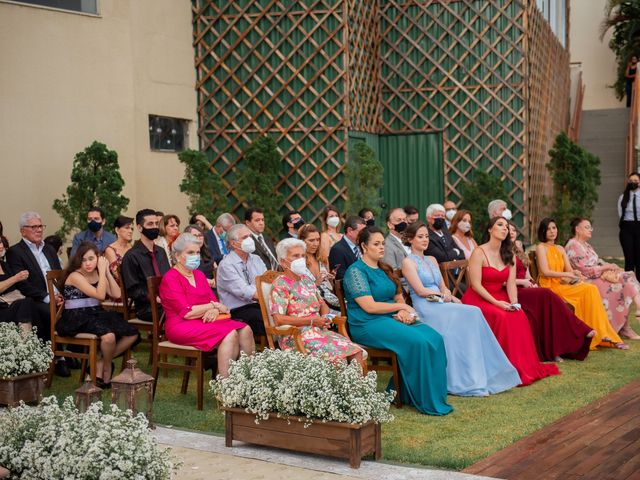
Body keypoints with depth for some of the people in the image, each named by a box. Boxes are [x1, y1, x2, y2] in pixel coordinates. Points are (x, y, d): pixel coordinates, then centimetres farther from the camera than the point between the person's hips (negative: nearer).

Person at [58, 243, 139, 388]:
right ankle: (107, 369, -3)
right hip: (78, 319, -7)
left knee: (132, 334, -7)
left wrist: (107, 271, -2)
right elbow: (100, 295, -21)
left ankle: (101, 364, 2)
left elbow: (116, 295, 1)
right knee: (109, 336, -34)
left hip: (97, 314, 8)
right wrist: (102, 271, -14)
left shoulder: (98, 274, 11)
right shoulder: (75, 276, -11)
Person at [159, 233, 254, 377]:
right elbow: (187, 313, -15)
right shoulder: (170, 279, -6)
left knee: (245, 330, -19)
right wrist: (214, 306, -7)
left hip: (205, 321, 8)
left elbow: (214, 300, 12)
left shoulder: (199, 274, 19)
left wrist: (215, 310, -13)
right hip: (182, 326, -7)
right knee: (230, 335, -29)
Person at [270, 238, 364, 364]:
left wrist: (325, 318, 1)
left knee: (355, 352, -16)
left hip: (320, 330, 7)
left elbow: (323, 305, 26)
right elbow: (279, 319, -16)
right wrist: (311, 320, -17)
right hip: (296, 337, -7)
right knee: (337, 354, -29)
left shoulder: (307, 280, 18)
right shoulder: (280, 285, -5)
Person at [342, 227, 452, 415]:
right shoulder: (356, 271, -6)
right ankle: (427, 402, -18)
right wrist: (401, 306, -7)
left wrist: (403, 312, -6)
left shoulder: (384, 269, 20)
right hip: (368, 325, -8)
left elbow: (399, 297, 18)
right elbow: (369, 306, -15)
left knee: (434, 338, -17)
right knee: (417, 341, -28)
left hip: (393, 319, 8)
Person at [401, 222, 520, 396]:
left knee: (473, 313, -22)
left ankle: (486, 374, -25)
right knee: (468, 314, -28)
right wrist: (443, 294, -1)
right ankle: (469, 380, -28)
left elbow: (443, 288, 18)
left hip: (441, 304, 7)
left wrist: (450, 297, -3)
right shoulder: (408, 262, 1)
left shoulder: (432, 260, 24)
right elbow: (420, 291, -9)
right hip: (425, 308, -7)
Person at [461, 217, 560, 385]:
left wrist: (514, 303, -16)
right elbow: (476, 285, -16)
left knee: (520, 316, -23)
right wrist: (496, 302, -25)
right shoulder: (479, 253, -9)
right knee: (501, 317, -32)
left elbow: (511, 283, 2)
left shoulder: (509, 255, 11)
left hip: (500, 297, 5)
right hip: (477, 298, -5)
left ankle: (524, 364, -15)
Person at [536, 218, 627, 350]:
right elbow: (545, 272, -11)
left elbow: (569, 270, 12)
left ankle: (601, 334, -20)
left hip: (563, 284, 6)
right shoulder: (541, 247, 0)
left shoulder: (560, 249, 22)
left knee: (592, 289, -20)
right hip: (550, 286, -6)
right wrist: (566, 275, -16)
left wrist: (575, 274, -10)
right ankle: (601, 334, -18)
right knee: (589, 290, -21)